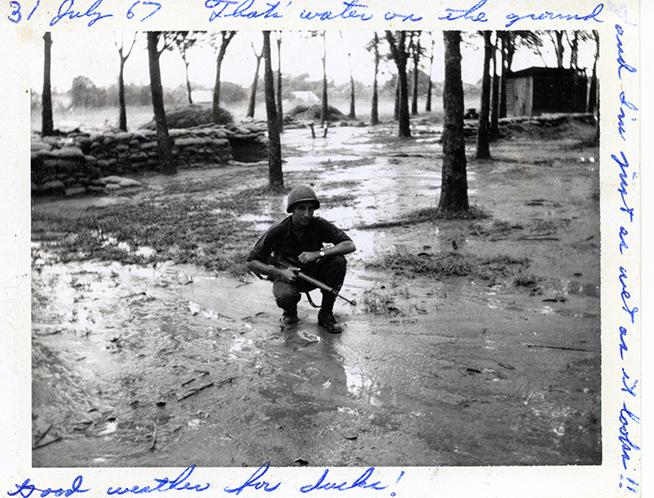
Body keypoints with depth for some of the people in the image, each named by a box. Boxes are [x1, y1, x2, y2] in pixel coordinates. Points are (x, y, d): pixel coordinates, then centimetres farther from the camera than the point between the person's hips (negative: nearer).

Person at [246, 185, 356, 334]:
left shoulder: (319, 225, -17)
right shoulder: (278, 231, -21)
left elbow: (350, 245, -25)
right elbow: (251, 262, -15)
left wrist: (318, 253, -36)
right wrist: (280, 272, -28)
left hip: (312, 274, 2)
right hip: (286, 275, -2)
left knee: (338, 261, -26)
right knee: (285, 296, -37)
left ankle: (326, 314, -10)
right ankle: (290, 312, 4)